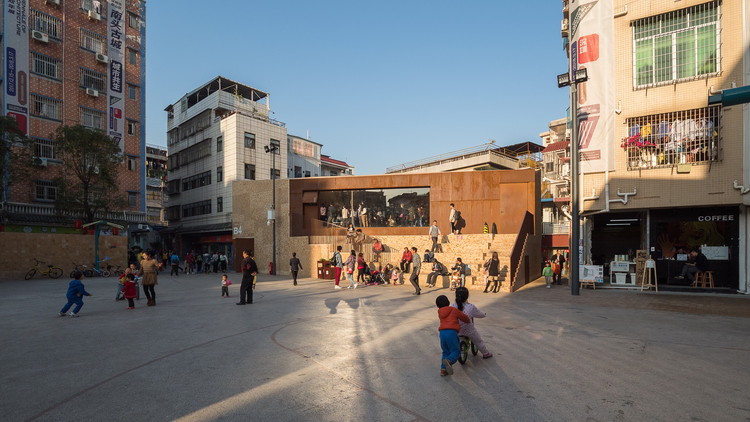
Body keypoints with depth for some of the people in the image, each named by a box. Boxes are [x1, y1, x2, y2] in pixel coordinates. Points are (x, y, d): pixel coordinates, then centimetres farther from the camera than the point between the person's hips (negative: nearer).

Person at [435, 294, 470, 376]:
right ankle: (449, 361, -26)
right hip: (452, 332, -4)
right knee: (455, 351, 3)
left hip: (442, 332, 4)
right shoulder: (454, 310, 7)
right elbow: (464, 317, 13)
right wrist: (469, 321, 35)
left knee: (446, 352, 18)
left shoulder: (440, 312, 18)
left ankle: (443, 369, 8)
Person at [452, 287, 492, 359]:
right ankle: (486, 354, 40)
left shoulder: (453, 305, -16)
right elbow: (480, 315, -7)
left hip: (456, 330, 3)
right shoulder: (471, 307, -22)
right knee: (479, 341, 23)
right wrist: (484, 314, 16)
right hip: (468, 330, -2)